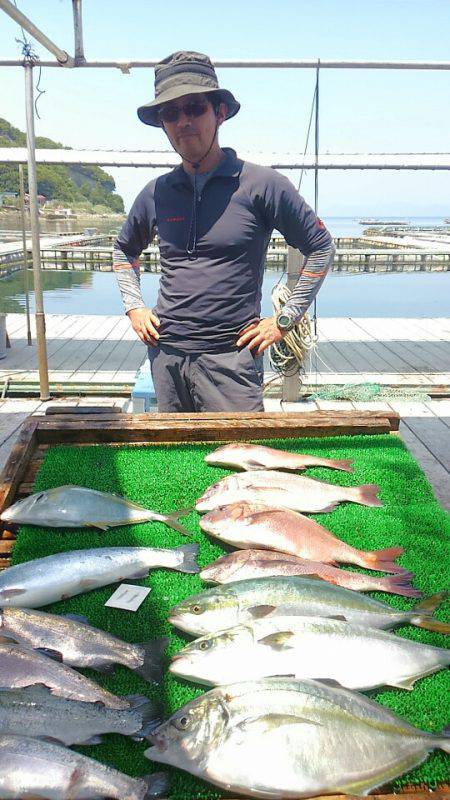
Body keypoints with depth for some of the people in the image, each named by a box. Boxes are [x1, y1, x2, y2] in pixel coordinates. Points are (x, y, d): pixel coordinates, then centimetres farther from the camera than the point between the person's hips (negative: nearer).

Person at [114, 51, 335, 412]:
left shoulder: (261, 185, -5)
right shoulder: (156, 193, 7)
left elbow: (321, 247, 2)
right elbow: (124, 250, 26)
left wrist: (284, 320, -3)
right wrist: (134, 307, 12)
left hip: (231, 358, -4)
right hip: (166, 355, 4)